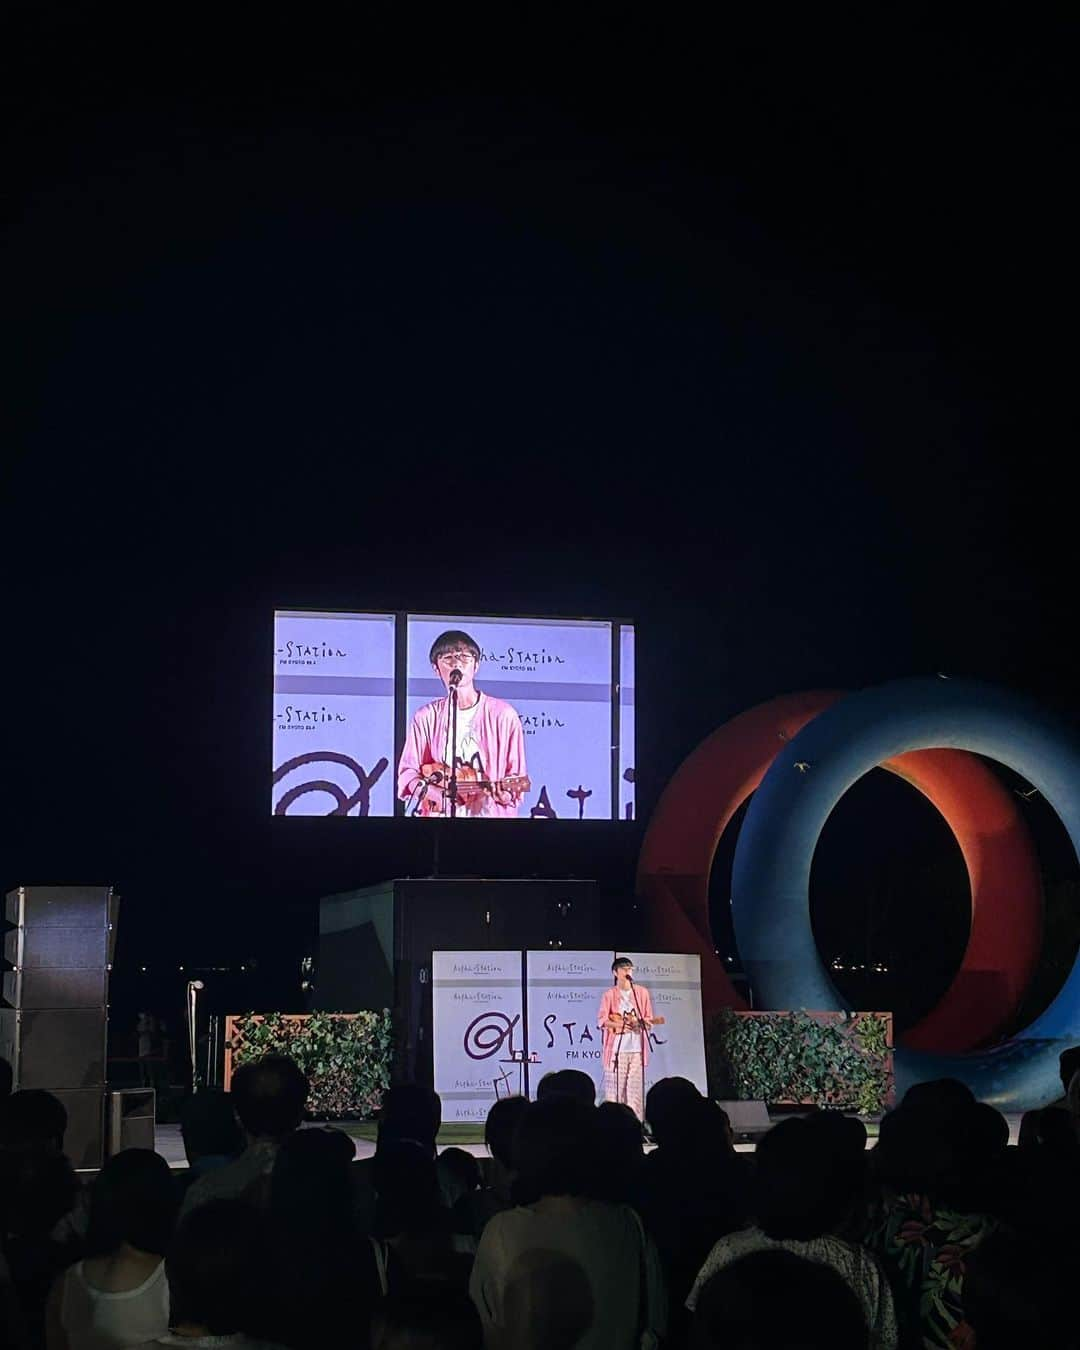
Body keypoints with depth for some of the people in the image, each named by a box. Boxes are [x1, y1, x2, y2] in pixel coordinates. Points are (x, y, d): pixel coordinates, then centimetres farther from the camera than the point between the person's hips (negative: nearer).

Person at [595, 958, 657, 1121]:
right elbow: (601, 1020, -3)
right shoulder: (609, 994, 2)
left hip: (637, 1048, 2)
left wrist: (642, 1022, -9)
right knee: (615, 1085, -5)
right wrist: (620, 1024, -18)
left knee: (635, 1085, 0)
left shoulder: (642, 992, 11)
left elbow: (648, 1019, 14)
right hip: (616, 1048, -2)